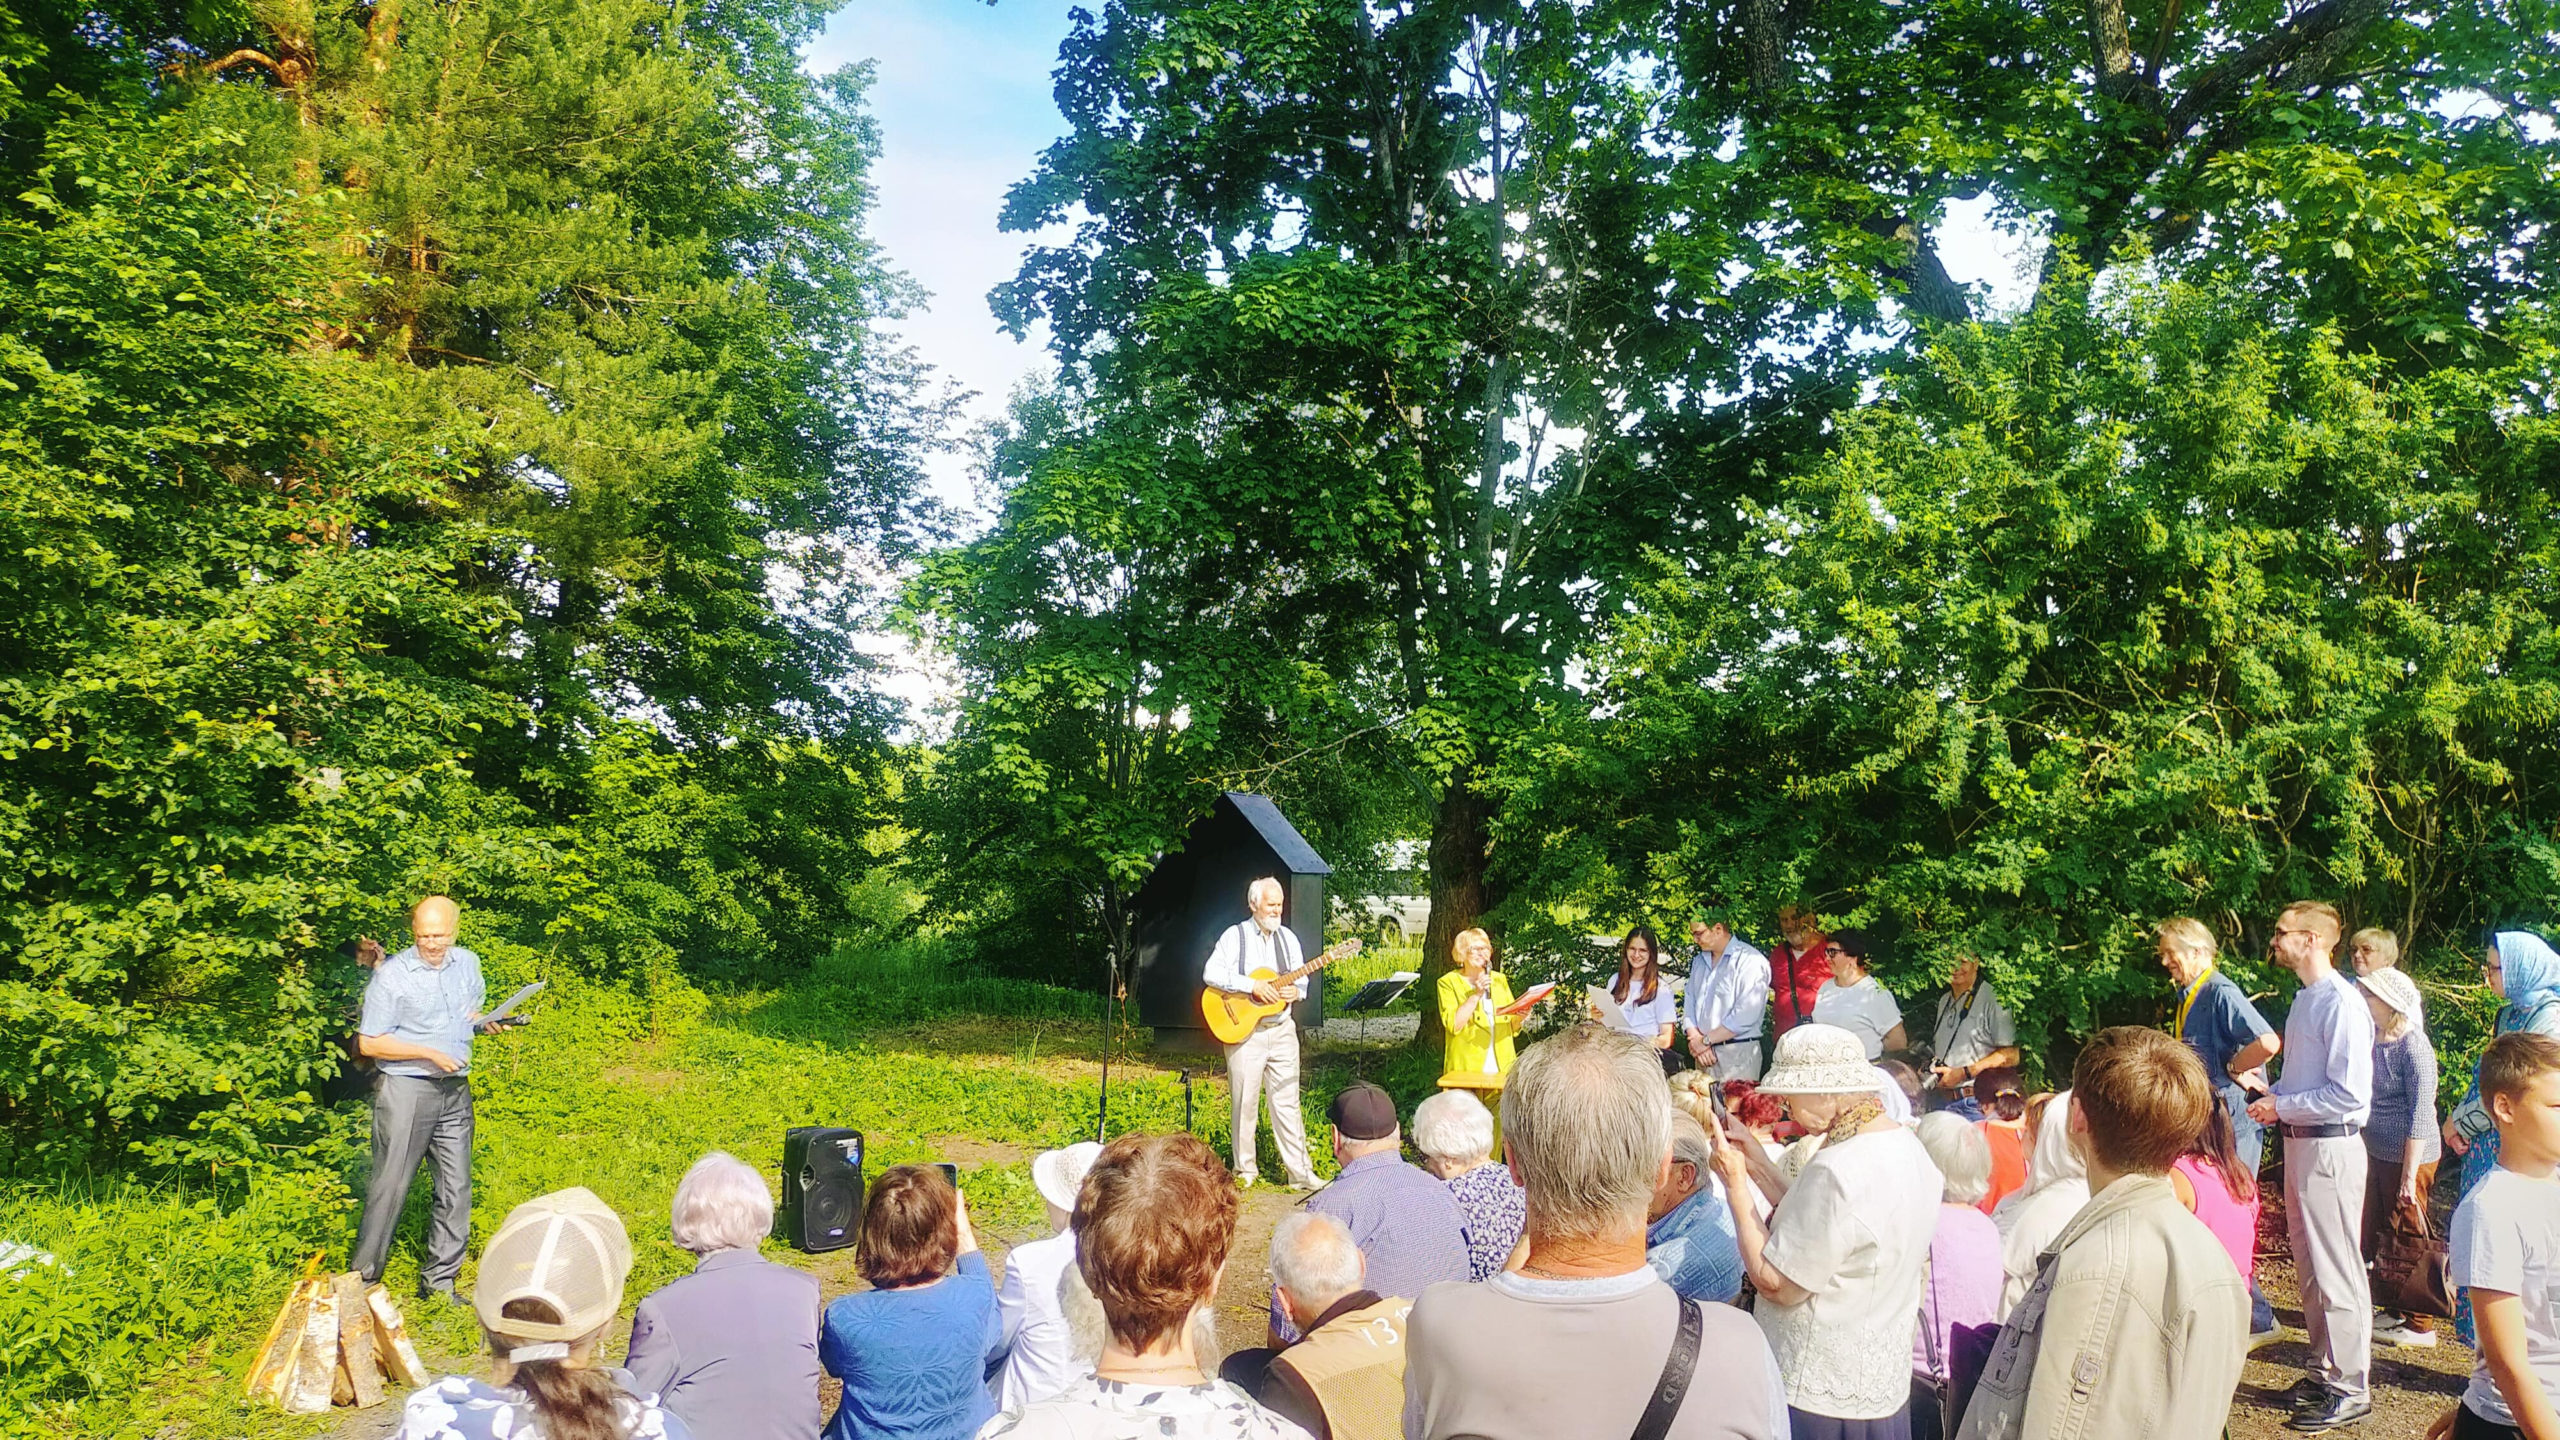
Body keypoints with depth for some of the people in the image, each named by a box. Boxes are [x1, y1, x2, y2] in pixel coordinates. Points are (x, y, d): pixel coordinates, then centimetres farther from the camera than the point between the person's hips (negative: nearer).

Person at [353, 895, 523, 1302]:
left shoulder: (468, 963, 8)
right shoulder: (392, 975, -10)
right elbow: (369, 1043, -9)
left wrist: (483, 1021, 1)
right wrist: (431, 1054, -15)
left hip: (455, 1091, 5)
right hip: (405, 1089, -5)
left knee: (456, 1189, 7)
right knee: (390, 1186, -3)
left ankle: (439, 1283, 17)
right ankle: (362, 1280, 11)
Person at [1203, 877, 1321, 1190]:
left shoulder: (1288, 937, 12)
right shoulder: (1234, 936, -3)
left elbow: (1301, 979, 15)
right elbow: (1211, 974, -14)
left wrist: (1296, 992, -8)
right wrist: (1252, 985, -21)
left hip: (1282, 1030, 3)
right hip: (1244, 1031, -3)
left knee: (1287, 1103, 3)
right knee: (1245, 1103, 3)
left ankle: (1300, 1173, 5)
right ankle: (1245, 1170, 15)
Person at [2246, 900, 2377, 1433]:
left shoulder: (2342, 1004, -18)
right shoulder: (2305, 999, 11)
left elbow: (2349, 1094, -22)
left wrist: (2281, 1106, -16)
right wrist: (2270, 1095, 6)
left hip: (2329, 1146, -10)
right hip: (2300, 1144, 10)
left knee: (2336, 1270, 0)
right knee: (2309, 1265, 18)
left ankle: (2350, 1388, 10)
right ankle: (2326, 1370, 30)